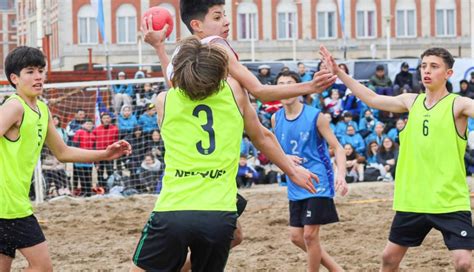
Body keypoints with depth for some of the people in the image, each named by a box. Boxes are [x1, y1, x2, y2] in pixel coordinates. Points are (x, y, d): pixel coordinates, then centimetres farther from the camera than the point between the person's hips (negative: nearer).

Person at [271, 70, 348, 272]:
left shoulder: (315, 116, -12)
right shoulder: (276, 118, 4)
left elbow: (337, 148, -10)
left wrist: (341, 175, -27)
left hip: (317, 183, -6)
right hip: (295, 187, 6)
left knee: (310, 235, -8)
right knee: (296, 237, 7)